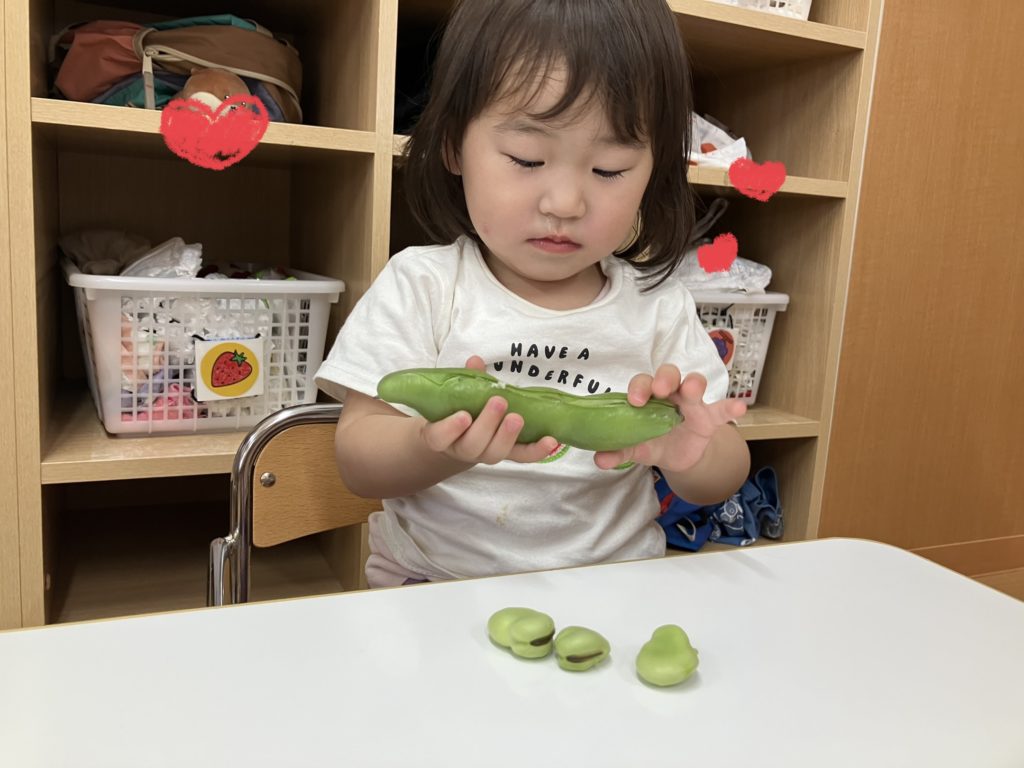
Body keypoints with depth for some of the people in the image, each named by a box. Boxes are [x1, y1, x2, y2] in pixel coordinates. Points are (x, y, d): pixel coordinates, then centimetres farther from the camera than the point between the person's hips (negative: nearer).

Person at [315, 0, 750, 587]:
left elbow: (725, 480, 3)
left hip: (614, 587, 2)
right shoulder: (422, 287, -5)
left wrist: (687, 454, -20)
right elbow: (359, 463, -7)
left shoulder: (658, 306, 0)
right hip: (435, 584, -1)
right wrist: (437, 447, -28)